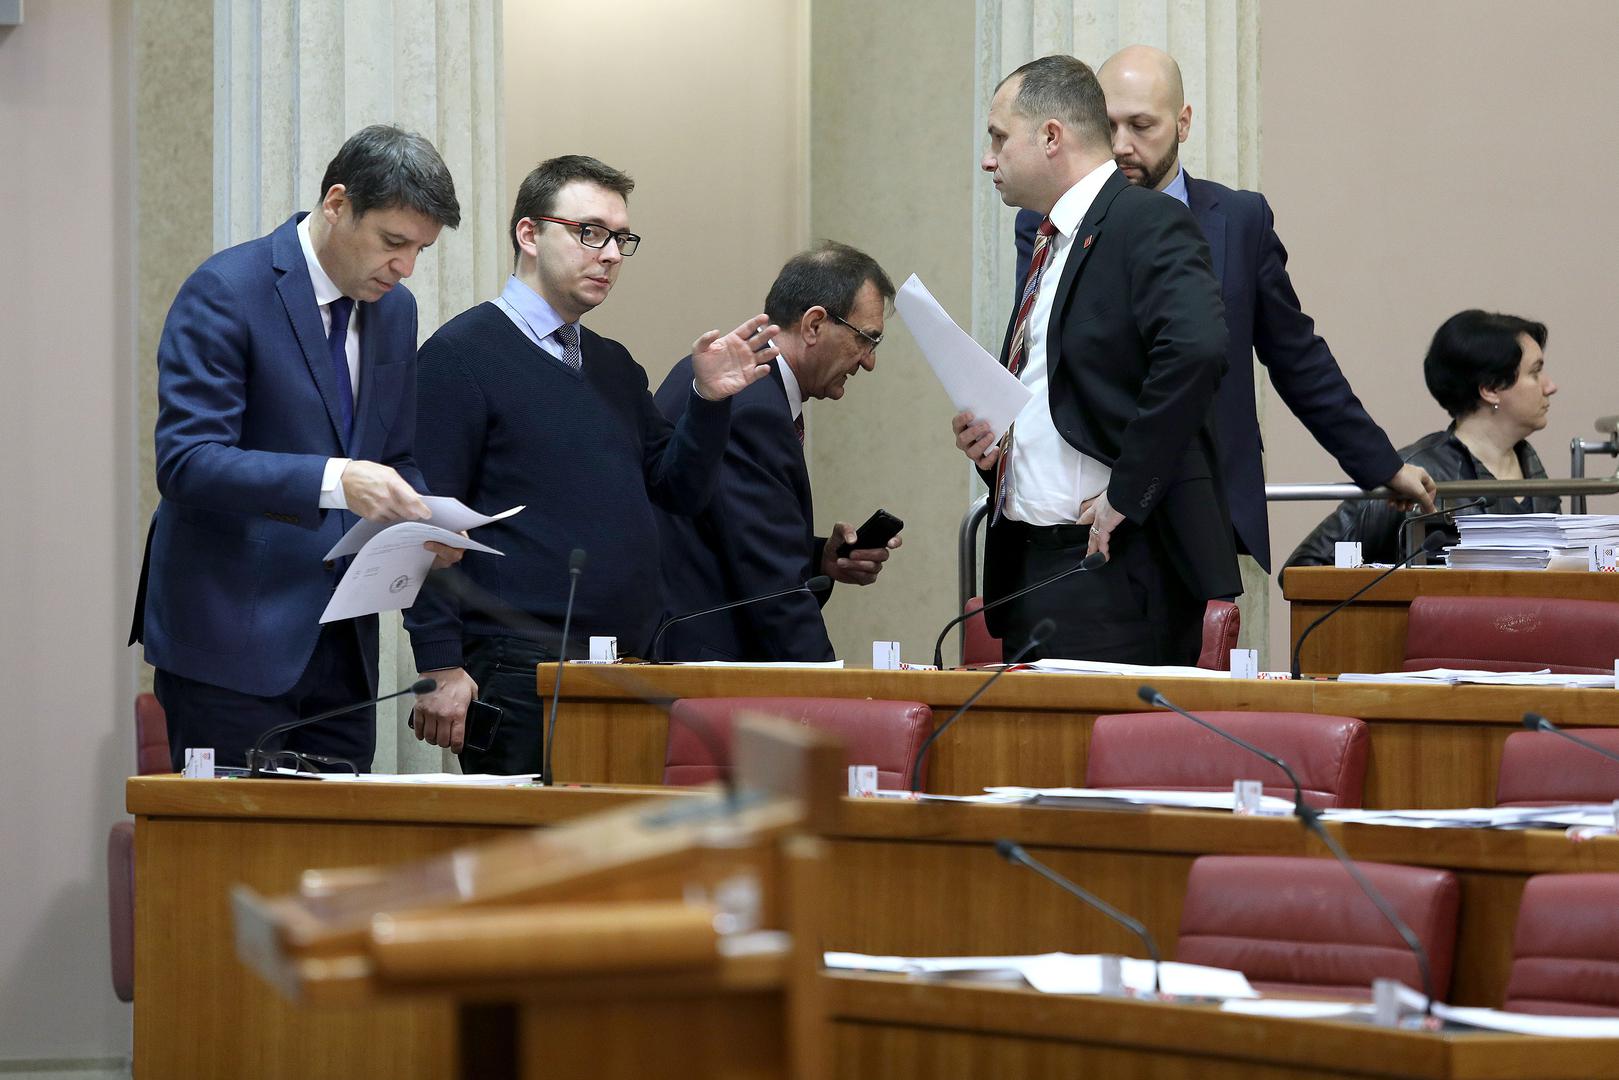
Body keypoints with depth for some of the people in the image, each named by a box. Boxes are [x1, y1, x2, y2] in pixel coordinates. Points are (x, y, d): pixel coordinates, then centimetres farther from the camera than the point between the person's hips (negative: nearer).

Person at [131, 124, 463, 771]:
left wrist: (425, 522, -3)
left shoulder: (394, 309, 12)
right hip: (233, 643, -7)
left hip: (342, 643, 7)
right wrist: (332, 480, -31)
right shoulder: (223, 293, -11)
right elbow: (186, 462, -20)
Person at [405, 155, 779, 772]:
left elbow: (679, 492, 17)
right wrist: (441, 667, -17)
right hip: (520, 670, -7)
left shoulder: (615, 366, 18)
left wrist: (710, 400, -1)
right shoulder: (462, 354, -5)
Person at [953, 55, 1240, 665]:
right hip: (1025, 564, 9)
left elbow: (1195, 350, -27)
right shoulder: (1051, 245, 21)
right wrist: (988, 444, 9)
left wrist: (1127, 493, -23)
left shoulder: (1149, 225, -9)